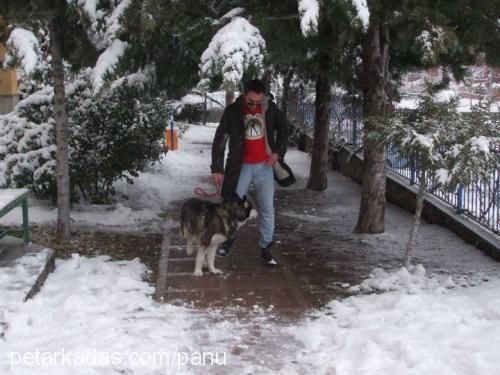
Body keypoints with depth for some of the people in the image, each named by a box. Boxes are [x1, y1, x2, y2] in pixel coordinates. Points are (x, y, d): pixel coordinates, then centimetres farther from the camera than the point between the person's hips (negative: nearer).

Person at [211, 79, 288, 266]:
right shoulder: (232, 111, -10)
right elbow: (219, 141, -6)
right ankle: (229, 238, 30)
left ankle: (266, 248, 10)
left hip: (264, 166, 1)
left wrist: (278, 152, 0)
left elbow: (282, 129, 12)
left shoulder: (270, 108, -5)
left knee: (267, 208, 0)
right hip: (241, 166, -1)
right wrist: (217, 169, -8)